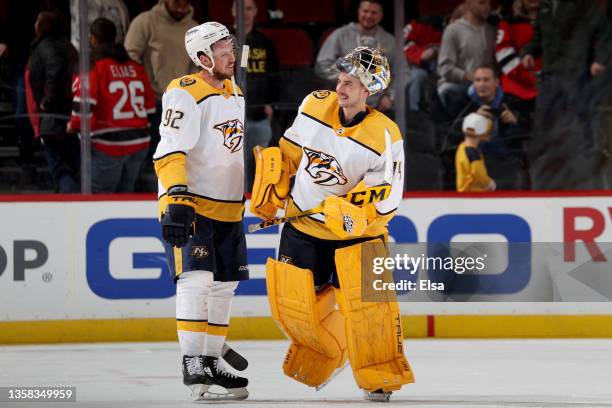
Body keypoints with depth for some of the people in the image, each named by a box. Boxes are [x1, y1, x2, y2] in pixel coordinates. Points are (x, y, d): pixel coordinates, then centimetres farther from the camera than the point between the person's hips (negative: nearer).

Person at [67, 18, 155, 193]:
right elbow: (149, 105, 12)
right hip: (140, 143, 6)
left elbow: (84, 102, -17)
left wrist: (73, 126, 0)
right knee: (125, 193, 16)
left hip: (108, 144, -6)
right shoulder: (135, 67, 9)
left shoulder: (93, 65, -9)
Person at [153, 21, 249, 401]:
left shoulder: (234, 92, 13)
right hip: (189, 207, -9)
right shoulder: (185, 93, -14)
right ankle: (191, 363, -15)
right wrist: (177, 198, -33)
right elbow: (171, 151, -23)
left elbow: (245, 146, 25)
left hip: (228, 209, 9)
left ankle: (211, 362, 19)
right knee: (196, 280, -17)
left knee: (223, 286, 10)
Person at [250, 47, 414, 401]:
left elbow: (386, 199, -18)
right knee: (294, 304, 2)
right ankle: (324, 357, 28)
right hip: (302, 225, 4)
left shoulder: (384, 137, -18)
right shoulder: (315, 106, -6)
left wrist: (347, 211, -32)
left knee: (365, 301, -16)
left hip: (353, 232, -4)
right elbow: (289, 154, 10)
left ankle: (381, 377, -3)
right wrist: (269, 195, 10)